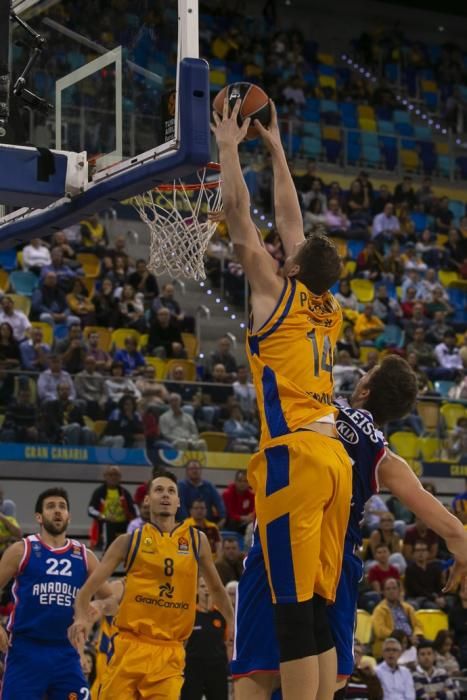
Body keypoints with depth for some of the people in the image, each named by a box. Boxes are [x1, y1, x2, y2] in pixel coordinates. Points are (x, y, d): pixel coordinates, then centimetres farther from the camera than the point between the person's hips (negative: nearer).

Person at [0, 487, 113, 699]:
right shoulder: (21, 550, 0)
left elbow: (110, 598, 15)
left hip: (66, 652, 3)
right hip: (26, 650, -3)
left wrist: (95, 608, -7)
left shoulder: (84, 556, 10)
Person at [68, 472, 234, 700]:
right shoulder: (129, 541, 4)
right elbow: (89, 586, 1)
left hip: (170, 652, 1)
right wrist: (80, 618, -17)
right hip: (130, 645, -1)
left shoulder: (196, 541, 10)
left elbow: (216, 589, 23)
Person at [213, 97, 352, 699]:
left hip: (294, 455, -7)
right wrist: (275, 150, 38)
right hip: (334, 456, 7)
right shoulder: (328, 309, 18)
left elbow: (237, 215, 6)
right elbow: (290, 221, 30)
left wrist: (229, 145, 17)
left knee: (296, 608, -11)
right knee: (318, 606, 8)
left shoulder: (276, 293, 1)